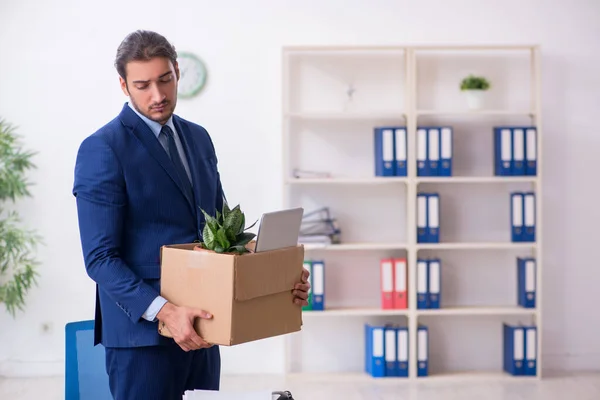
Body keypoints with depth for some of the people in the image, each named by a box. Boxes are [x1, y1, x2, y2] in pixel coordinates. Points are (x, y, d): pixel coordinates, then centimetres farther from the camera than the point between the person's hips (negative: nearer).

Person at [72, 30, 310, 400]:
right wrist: (164, 312, -27)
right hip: (143, 330, -6)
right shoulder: (102, 150, -10)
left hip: (198, 329, 7)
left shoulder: (198, 138, 12)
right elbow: (100, 257, -14)